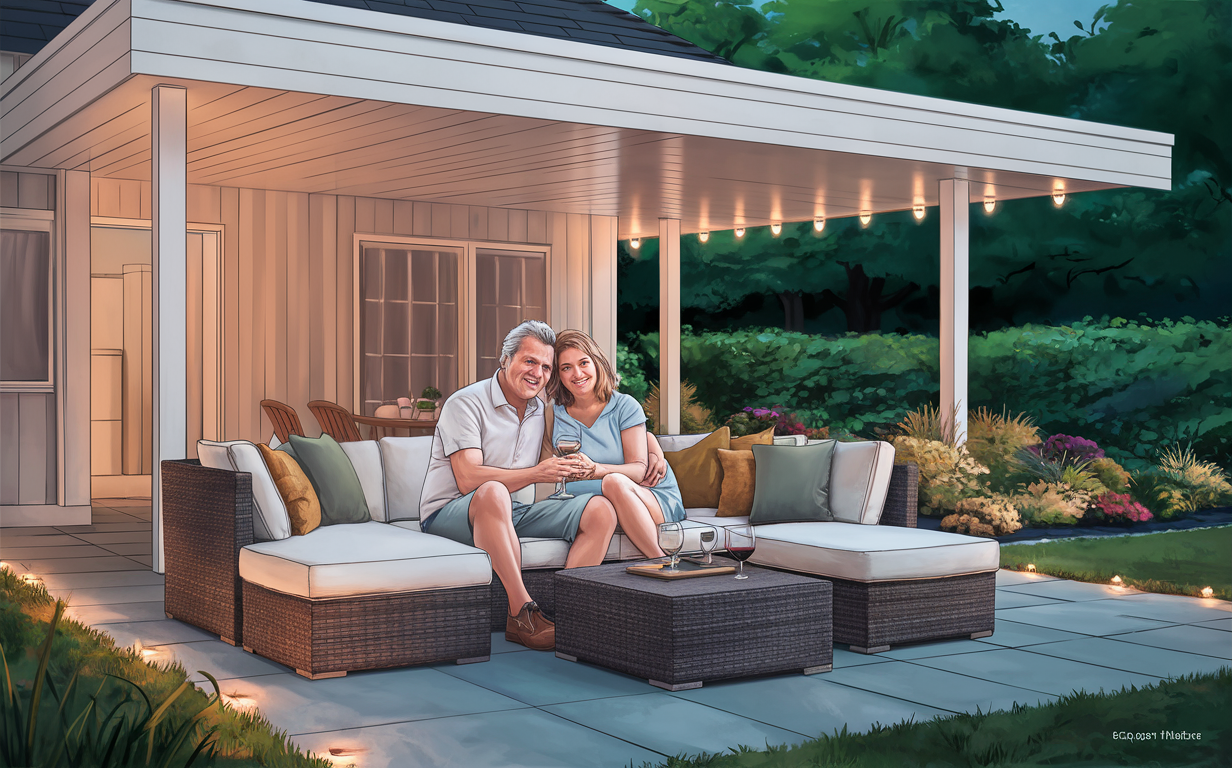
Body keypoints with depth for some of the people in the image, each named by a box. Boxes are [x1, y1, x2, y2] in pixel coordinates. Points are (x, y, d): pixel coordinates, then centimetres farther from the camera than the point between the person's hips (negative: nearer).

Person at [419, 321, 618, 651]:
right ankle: (523, 612, -37)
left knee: (601, 510, -13)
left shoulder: (541, 411, 14)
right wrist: (536, 473, -24)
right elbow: (469, 479, -20)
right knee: (493, 492, -42)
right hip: (450, 513, -6)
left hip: (513, 513, 7)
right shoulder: (466, 403, -8)